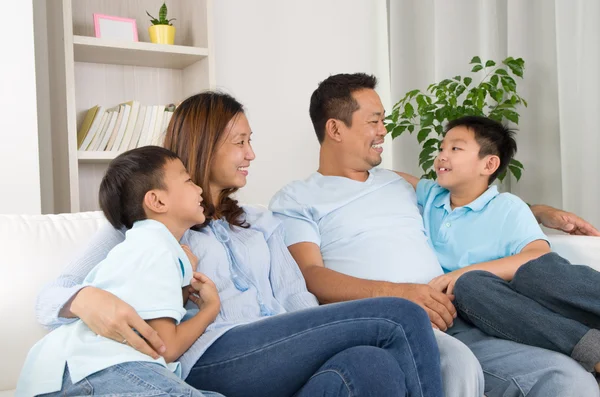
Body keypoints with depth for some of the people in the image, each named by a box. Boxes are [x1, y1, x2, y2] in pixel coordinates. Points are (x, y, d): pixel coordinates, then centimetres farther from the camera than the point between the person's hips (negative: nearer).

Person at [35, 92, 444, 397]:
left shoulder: (260, 223, 28)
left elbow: (298, 302, 15)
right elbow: (51, 298, 4)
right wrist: (89, 299, -22)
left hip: (284, 358, 5)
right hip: (212, 356, -5)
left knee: (375, 363, -31)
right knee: (401, 318, -22)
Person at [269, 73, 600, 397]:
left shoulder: (398, 183, 29)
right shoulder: (295, 200, 10)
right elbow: (309, 277, -6)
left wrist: (542, 212, 34)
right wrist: (396, 293, -20)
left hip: (453, 323, 6)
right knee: (457, 365, -37)